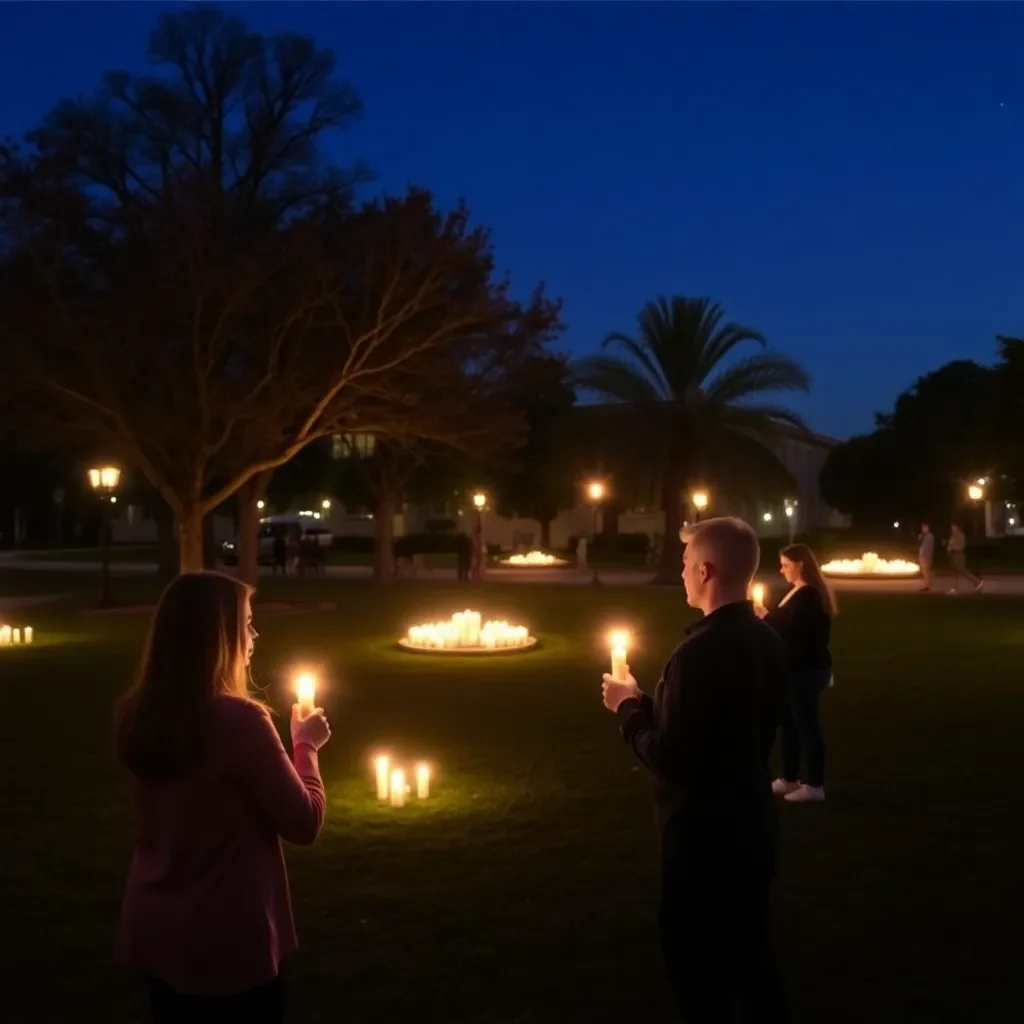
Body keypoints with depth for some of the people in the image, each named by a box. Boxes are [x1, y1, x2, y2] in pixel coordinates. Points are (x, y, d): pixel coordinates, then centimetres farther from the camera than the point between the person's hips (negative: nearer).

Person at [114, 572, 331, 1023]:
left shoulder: (136, 715, -5)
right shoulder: (238, 720, -25)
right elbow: (305, 822, -15)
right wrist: (306, 745, -1)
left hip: (153, 932, 6)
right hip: (231, 939, -6)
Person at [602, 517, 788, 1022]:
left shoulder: (700, 651, -26)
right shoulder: (767, 641, 1)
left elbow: (669, 759, -24)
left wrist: (629, 707, -8)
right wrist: (649, 704, 9)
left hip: (702, 833, -8)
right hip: (750, 824, 8)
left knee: (697, 963, 8)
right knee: (751, 952, 21)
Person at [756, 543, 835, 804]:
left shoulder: (809, 596, -18)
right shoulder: (798, 593, 14)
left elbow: (792, 631, -26)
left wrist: (765, 616, -15)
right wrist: (767, 616, 4)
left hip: (806, 670, -11)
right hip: (796, 669, 11)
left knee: (807, 725, -4)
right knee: (788, 723, 16)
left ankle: (814, 785, 4)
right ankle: (790, 779, 26)